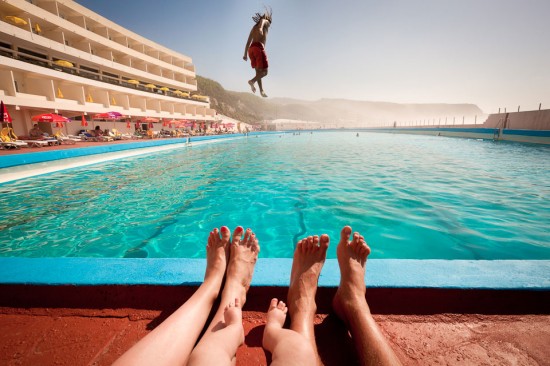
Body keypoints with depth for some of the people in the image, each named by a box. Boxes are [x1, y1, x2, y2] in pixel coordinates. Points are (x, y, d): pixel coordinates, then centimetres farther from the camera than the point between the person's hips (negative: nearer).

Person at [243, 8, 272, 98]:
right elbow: (261, 21, -12)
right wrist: (260, 29, -30)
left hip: (251, 49, 7)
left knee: (258, 71, 10)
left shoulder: (254, 27, 30)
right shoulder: (266, 21, 13)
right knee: (264, 71, -7)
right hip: (259, 47, -7)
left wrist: (245, 54, 23)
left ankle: (261, 90, 2)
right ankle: (252, 81, -30)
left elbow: (248, 42, 25)